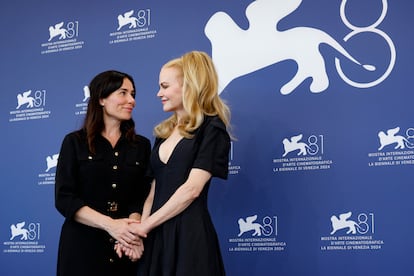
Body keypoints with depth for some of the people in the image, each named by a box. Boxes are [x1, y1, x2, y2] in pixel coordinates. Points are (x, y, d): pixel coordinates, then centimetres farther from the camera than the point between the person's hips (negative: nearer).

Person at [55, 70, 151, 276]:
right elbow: (64, 198, -7)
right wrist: (109, 224, -18)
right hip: (81, 245, -2)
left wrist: (132, 229, -20)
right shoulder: (75, 142, 0)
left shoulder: (141, 145, 7)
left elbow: (141, 197, 0)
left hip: (126, 247, 2)